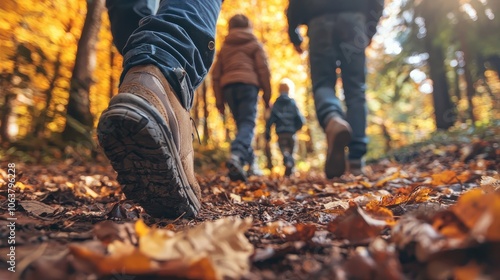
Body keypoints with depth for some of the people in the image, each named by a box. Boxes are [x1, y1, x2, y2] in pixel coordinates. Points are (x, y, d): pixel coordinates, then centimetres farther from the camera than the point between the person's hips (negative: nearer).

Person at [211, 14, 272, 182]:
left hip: (228, 86, 4)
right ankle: (236, 156, -38)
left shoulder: (224, 46, 25)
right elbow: (263, 69, 3)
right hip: (248, 84, -4)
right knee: (248, 123, -12)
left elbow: (215, 74, 17)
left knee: (241, 124, 12)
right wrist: (267, 95, 5)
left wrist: (219, 100, 16)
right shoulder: (255, 44, 16)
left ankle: (250, 163, 10)